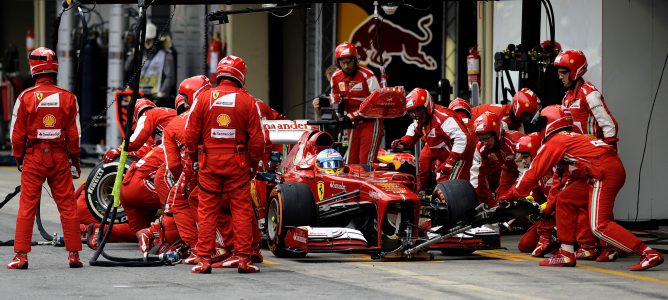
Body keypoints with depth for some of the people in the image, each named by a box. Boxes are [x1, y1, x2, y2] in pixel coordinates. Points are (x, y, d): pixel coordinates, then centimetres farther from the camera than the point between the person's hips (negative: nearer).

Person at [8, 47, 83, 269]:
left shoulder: (25, 97, -6)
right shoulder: (68, 98, -1)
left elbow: (17, 133, -1)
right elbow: (74, 134, 3)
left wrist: (18, 158, 13)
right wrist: (75, 160, 14)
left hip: (34, 157, -1)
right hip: (59, 158, 1)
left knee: (27, 207, 3)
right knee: (68, 206, 7)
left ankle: (21, 255, 1)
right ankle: (74, 254, 7)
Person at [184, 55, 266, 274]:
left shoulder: (204, 98, 1)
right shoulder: (247, 101, 0)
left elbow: (191, 134, 1)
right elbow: (257, 139, -1)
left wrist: (189, 162, 11)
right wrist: (254, 163, 12)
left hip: (209, 161, 1)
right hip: (237, 164, -1)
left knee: (207, 212, 5)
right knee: (242, 211, 5)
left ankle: (204, 260, 4)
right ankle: (244, 259, 3)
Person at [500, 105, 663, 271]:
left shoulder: (554, 142, 3)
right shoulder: (573, 138, 28)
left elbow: (533, 173, 4)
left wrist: (511, 195, 14)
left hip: (604, 172, -9)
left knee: (599, 226, -15)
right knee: (565, 202, 16)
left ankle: (649, 254, -20)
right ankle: (567, 255, 18)